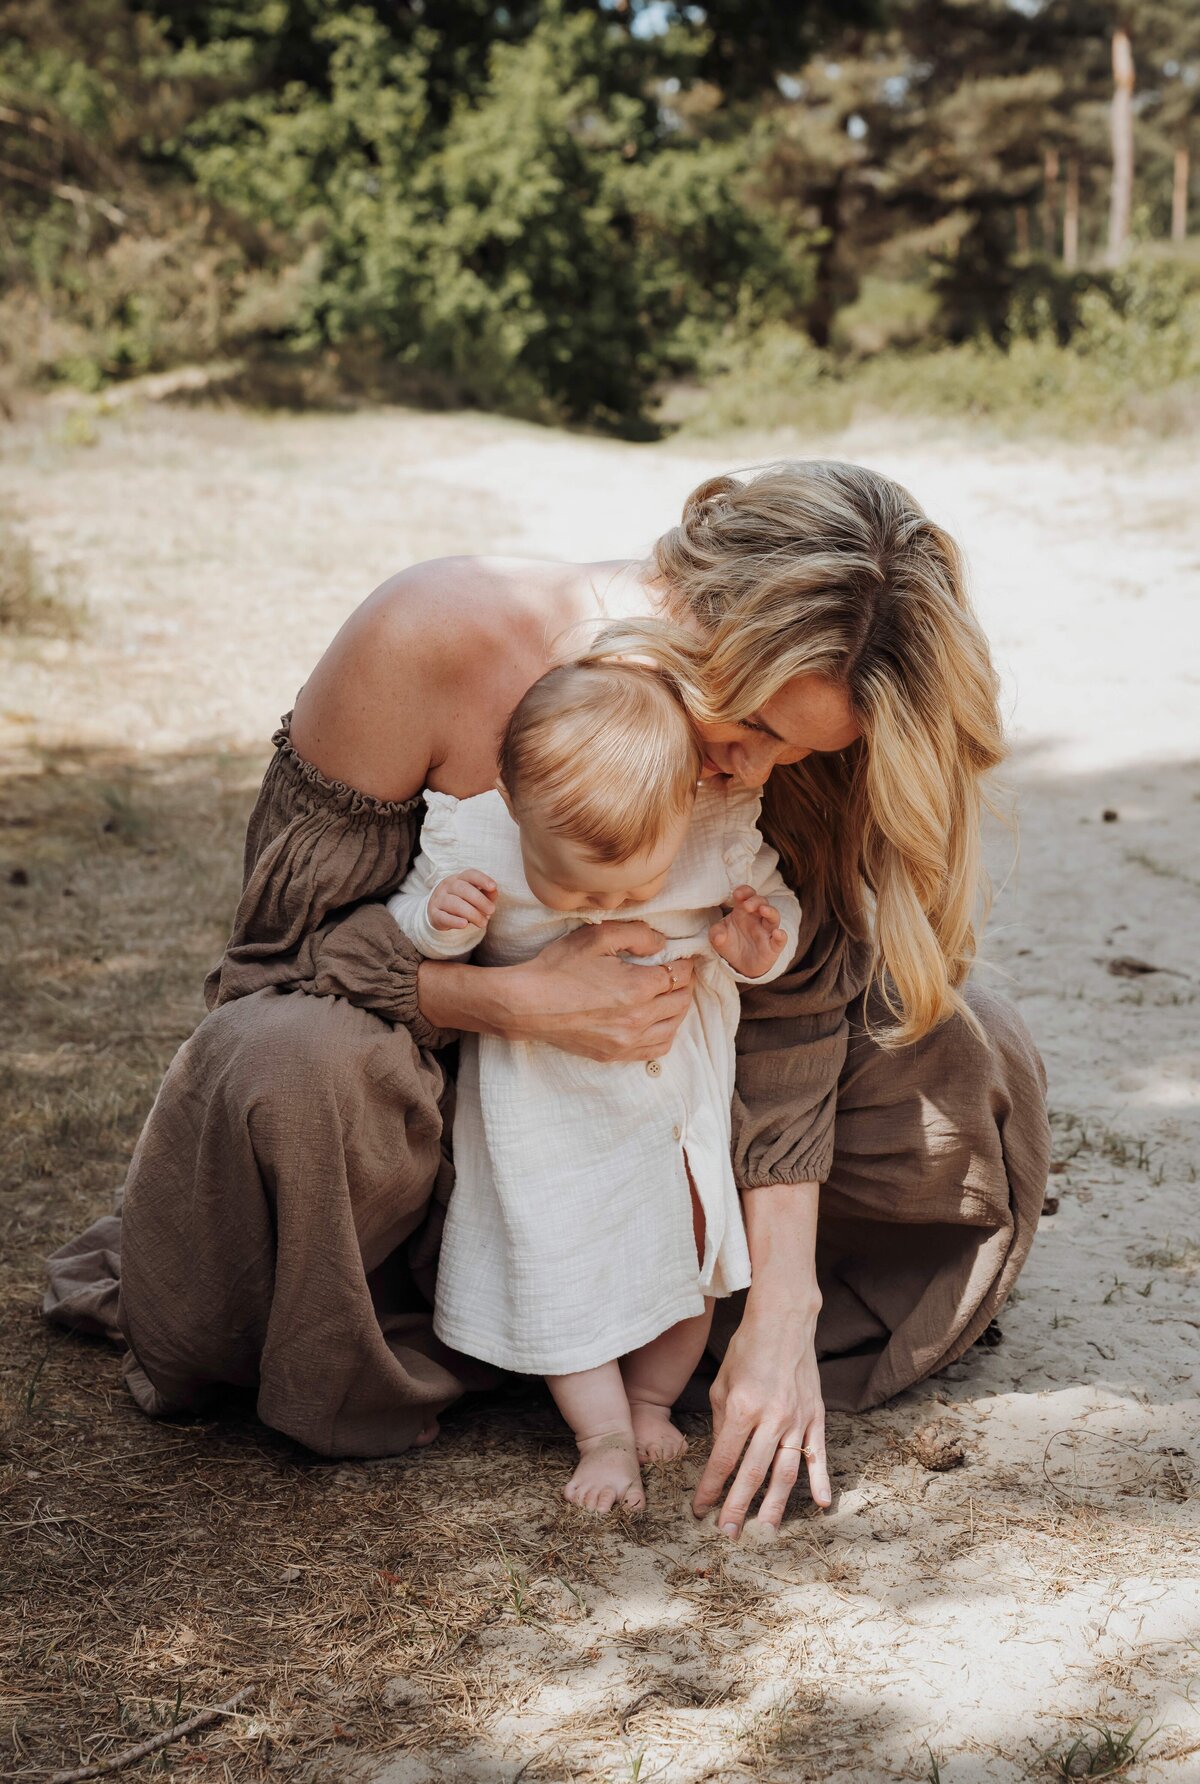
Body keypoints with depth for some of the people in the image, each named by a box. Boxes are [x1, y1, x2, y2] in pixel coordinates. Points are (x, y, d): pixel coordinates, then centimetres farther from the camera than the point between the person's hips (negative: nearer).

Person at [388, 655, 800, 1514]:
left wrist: (762, 947, -27)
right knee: (555, 1248, -1)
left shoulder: (721, 827, -24)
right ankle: (603, 1433, 16)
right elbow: (405, 923, -8)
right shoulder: (468, 835, -25)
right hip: (542, 1079, -1)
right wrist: (438, 921, -31)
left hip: (681, 1061, 1)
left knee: (690, 1234, 10)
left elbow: (774, 904, -5)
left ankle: (654, 1401, 32)